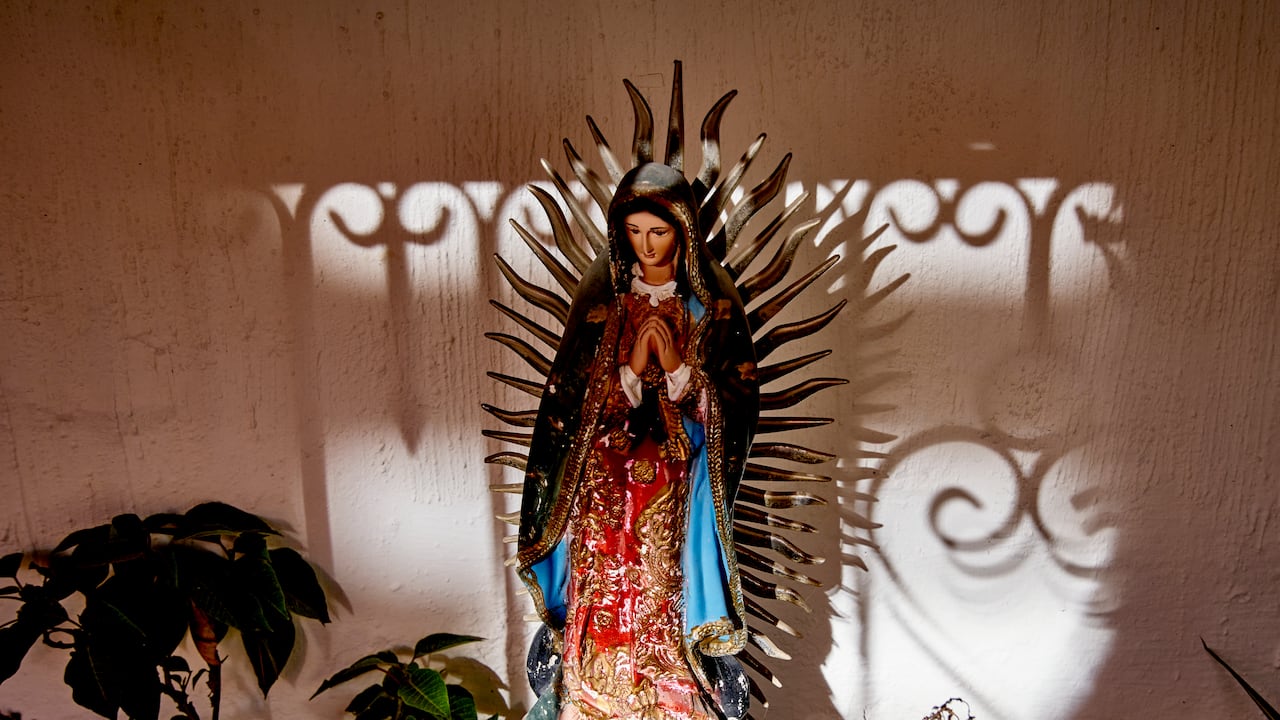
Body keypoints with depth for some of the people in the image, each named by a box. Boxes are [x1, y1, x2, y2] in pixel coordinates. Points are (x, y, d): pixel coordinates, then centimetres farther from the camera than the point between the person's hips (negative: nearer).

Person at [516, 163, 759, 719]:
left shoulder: (712, 302, 0)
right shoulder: (601, 296, 3)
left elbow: (739, 397, -2)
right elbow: (572, 396, 0)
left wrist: (678, 366, -16)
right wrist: (632, 369, -16)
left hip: (680, 484, -1)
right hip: (607, 477, 1)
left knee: (666, 603, -3)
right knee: (604, 601, -1)